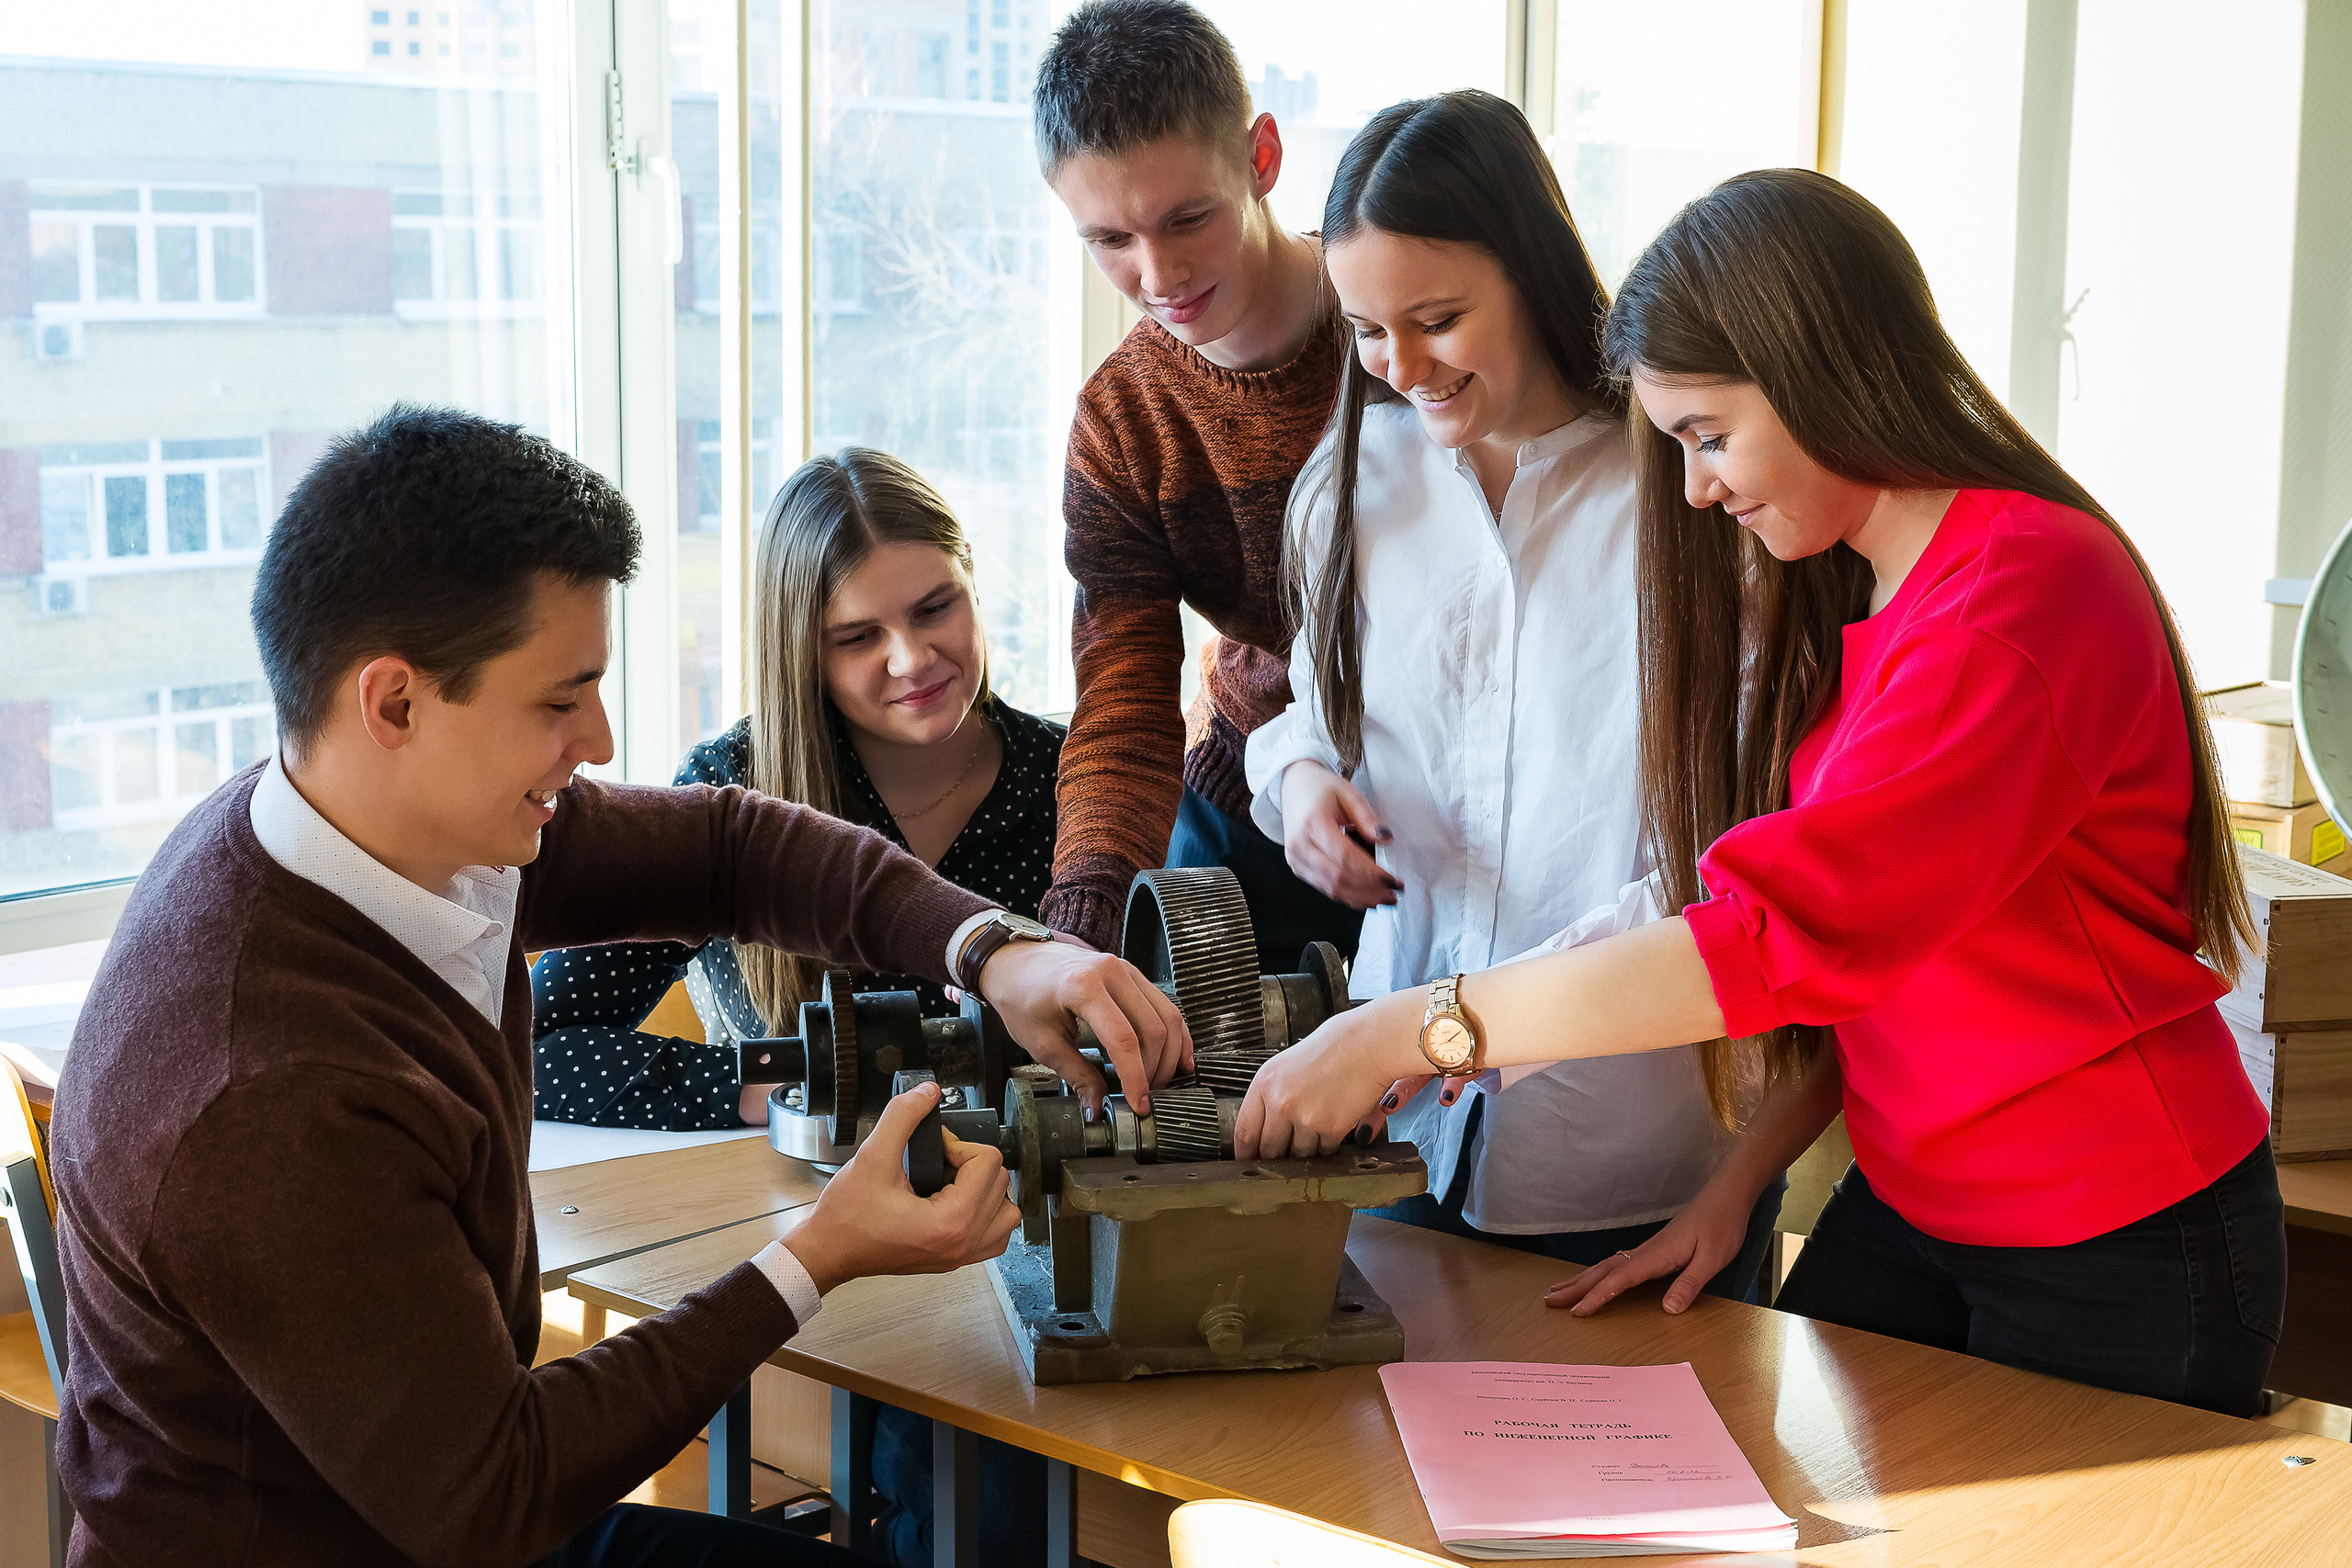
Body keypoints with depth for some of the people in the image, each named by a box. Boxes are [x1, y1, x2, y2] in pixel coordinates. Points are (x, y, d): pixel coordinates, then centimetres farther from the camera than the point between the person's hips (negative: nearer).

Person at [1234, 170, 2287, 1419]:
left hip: (2117, 1260, -8)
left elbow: (1789, 937, -31)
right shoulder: (1840, 596, 9)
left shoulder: (2025, 598, -22)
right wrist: (1736, 1180, 0)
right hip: (1906, 1210, 8)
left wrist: (1401, 1033, -28)